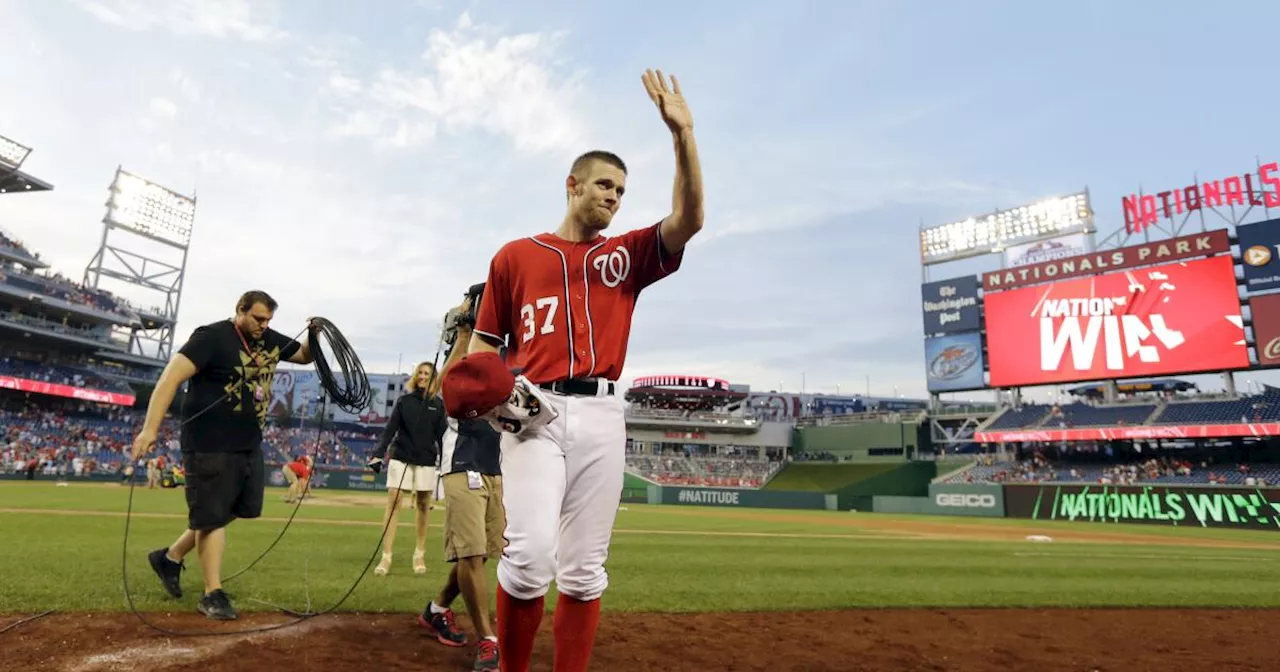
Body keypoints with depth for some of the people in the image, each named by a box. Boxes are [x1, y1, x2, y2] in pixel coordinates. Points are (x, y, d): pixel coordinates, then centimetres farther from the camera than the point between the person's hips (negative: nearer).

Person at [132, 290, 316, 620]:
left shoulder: (270, 340, 6)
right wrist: (150, 428, -30)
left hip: (249, 445, 8)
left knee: (230, 511, 16)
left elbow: (305, 356, 21)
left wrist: (314, 335, -2)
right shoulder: (212, 337, -15)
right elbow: (171, 377, -22)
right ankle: (212, 594, 11)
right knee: (213, 516, 0)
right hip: (211, 446, -8)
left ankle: (170, 557, 35)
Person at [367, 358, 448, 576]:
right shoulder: (404, 400, 4)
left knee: (422, 506, 6)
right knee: (392, 503, -5)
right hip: (400, 457, 0)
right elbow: (390, 429, -1)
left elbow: (441, 435, 2)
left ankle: (420, 554, 19)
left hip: (426, 461, 0)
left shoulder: (438, 404, 3)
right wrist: (378, 453, -12)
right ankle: (386, 557, -4)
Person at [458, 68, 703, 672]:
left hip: (601, 415, 2)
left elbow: (687, 221, 1)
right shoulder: (516, 255, 13)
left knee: (583, 569, 3)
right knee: (530, 555, -15)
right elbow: (483, 341, 14)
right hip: (532, 412, -2)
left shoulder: (626, 256, 17)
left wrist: (683, 133, -5)